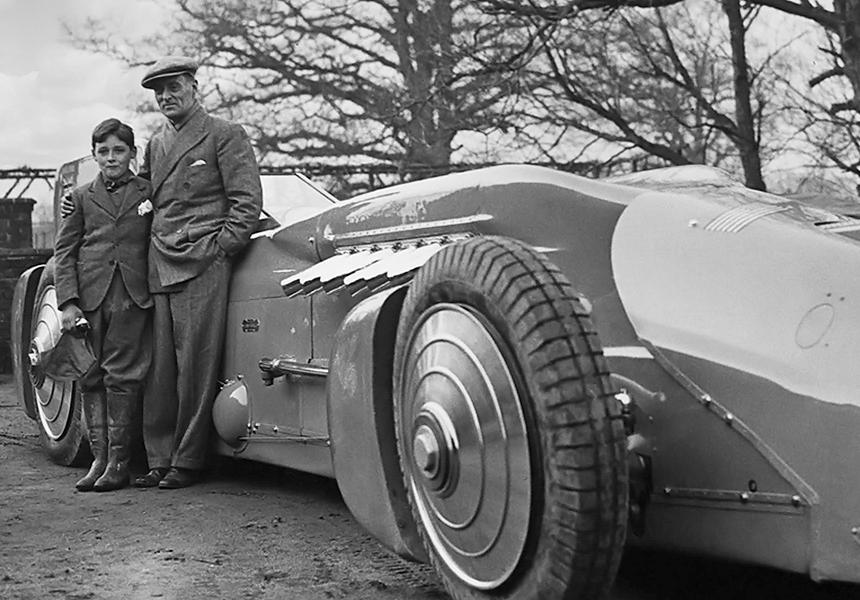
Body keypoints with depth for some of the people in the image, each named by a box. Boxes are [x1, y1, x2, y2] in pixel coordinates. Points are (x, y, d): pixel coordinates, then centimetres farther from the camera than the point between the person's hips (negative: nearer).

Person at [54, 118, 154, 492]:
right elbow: (64, 252, 9)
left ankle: (119, 462, 0)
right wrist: (68, 302, -2)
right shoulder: (81, 197, 14)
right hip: (89, 297, 2)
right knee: (91, 378, 3)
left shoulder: (149, 194, 10)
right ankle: (99, 457, 9)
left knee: (122, 377, -4)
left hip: (133, 297, -2)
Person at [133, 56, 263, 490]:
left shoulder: (224, 135, 3)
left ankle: (187, 462, 0)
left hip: (202, 264, -6)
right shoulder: (155, 143, 22)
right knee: (159, 368, 3)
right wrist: (149, 249, 14)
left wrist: (221, 247, -9)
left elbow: (248, 201, -2)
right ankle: (159, 460, 8)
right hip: (158, 267, 6)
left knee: (195, 367, -6)